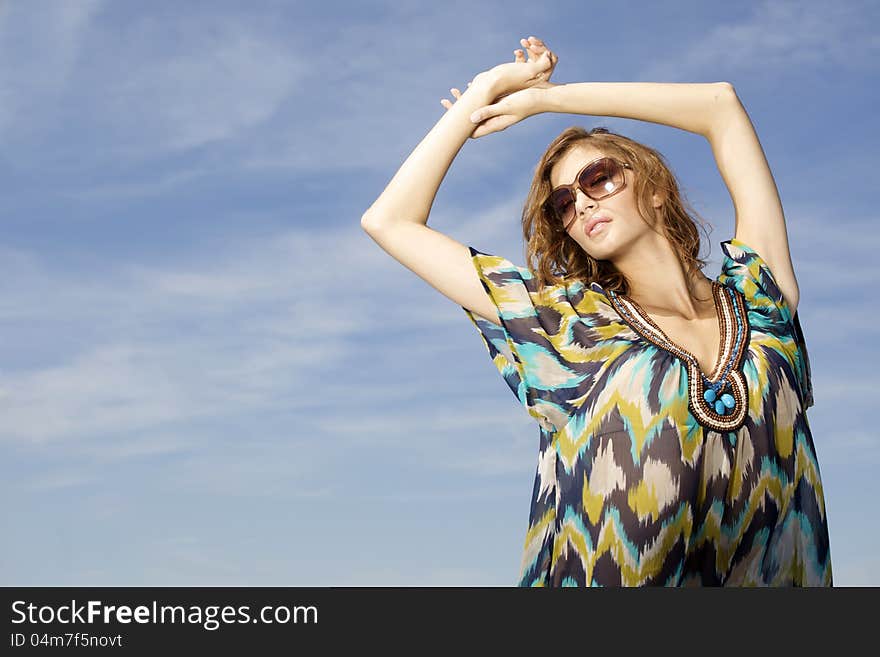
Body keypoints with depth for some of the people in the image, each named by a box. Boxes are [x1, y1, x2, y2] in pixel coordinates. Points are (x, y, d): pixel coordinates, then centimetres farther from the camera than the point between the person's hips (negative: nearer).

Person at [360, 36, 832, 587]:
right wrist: (487, 91, 15)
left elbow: (722, 106, 11)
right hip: (601, 579, -1)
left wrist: (541, 98, 15)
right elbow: (389, 220, 9)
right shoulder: (567, 323, 9)